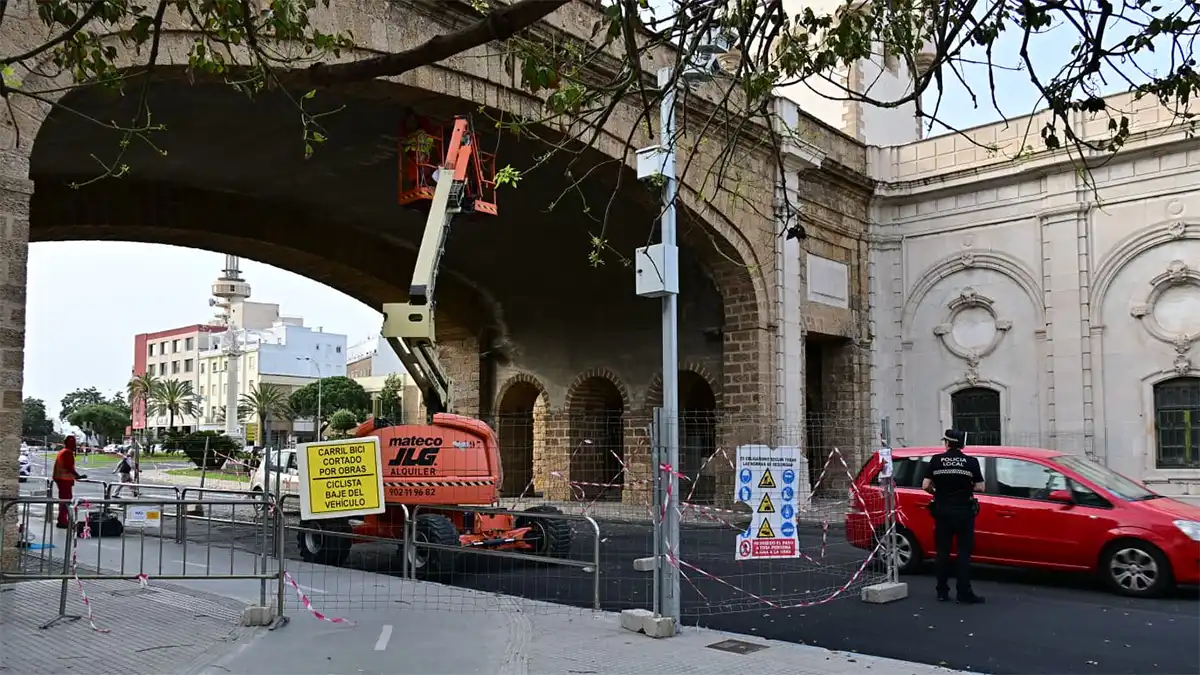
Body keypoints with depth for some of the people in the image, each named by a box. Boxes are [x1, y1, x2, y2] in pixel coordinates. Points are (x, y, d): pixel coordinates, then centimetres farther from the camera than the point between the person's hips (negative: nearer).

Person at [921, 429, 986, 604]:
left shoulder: (936, 460, -3)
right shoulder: (971, 462, -4)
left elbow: (925, 486, -6)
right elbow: (980, 487, -4)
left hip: (942, 511, 1)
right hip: (964, 511, -1)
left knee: (943, 551, 9)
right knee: (964, 552, 2)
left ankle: (942, 591, 14)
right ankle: (964, 593, -1)